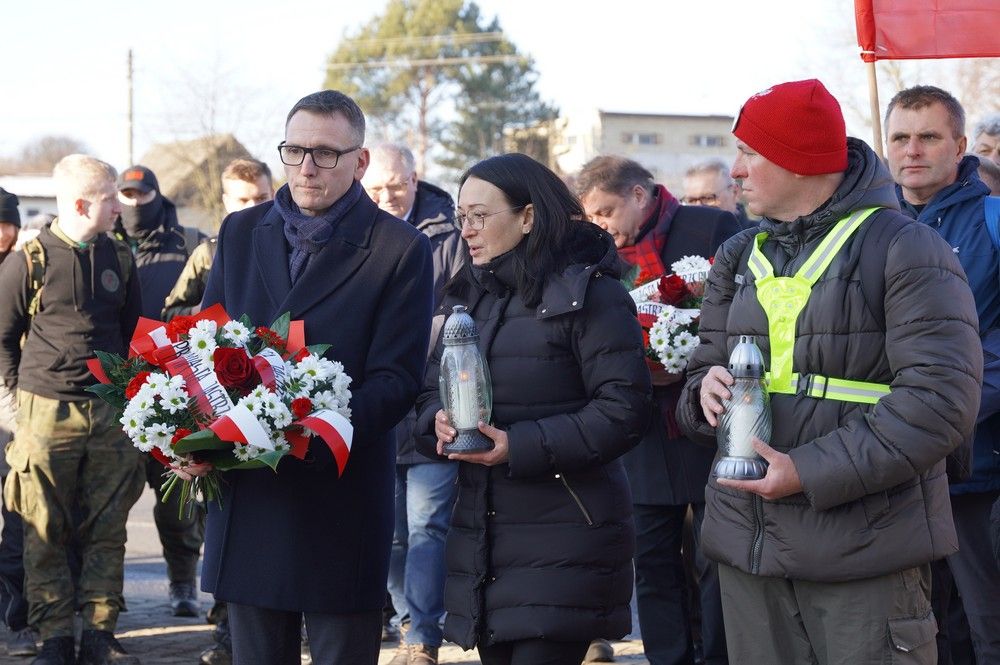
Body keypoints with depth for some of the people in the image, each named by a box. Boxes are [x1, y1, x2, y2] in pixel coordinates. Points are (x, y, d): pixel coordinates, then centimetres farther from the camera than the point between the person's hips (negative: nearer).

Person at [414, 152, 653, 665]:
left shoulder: (587, 293, -7)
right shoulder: (465, 296, 17)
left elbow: (623, 410, -14)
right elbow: (430, 392, 17)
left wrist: (519, 447, -19)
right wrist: (439, 423, -8)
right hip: (479, 541, 7)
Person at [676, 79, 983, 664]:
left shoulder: (904, 249, -8)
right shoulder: (740, 258, 15)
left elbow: (940, 399, -17)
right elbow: (705, 369, 22)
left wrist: (811, 473, -22)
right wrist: (706, 390, -5)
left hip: (864, 554, -6)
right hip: (749, 549, 6)